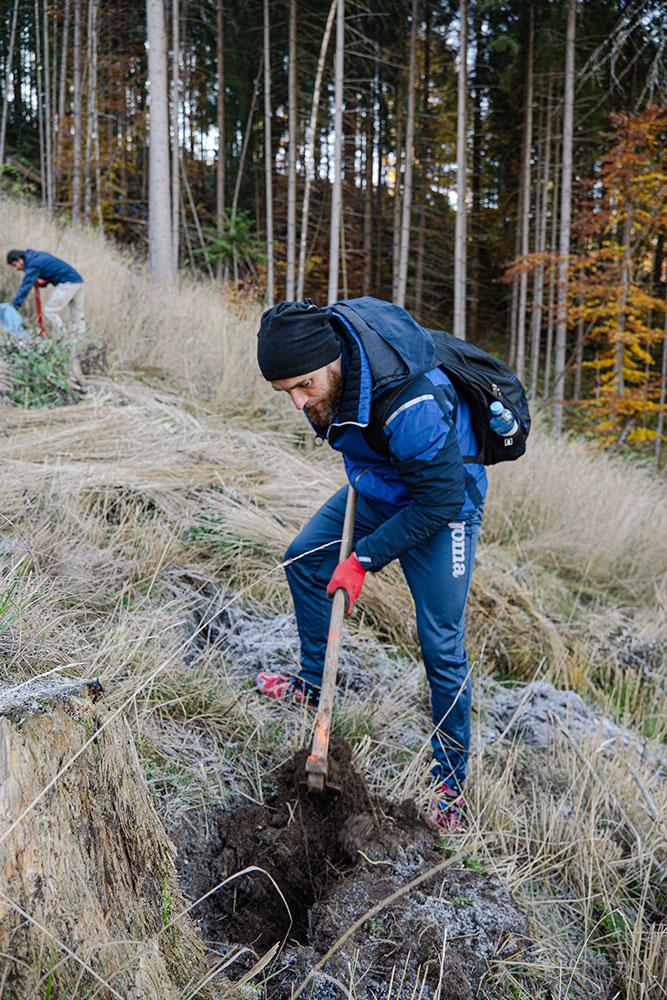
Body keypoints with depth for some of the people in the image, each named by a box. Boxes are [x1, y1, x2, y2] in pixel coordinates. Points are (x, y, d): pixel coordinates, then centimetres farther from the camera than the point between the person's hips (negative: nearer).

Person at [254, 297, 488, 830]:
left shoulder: (412, 404, -41)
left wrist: (364, 560, -24)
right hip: (377, 487, 8)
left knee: (443, 646, -7)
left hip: (441, 504, -8)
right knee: (304, 560, 13)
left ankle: (451, 783, 8)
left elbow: (439, 501, -30)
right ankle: (311, 685, 31)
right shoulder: (318, 333, -18)